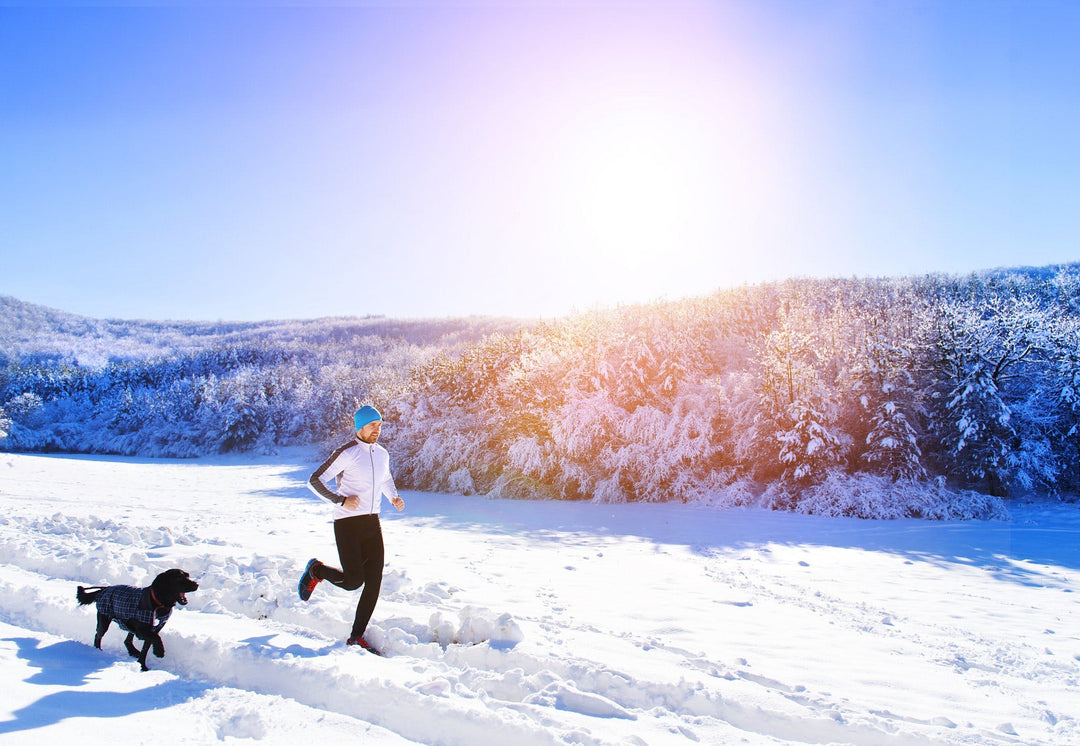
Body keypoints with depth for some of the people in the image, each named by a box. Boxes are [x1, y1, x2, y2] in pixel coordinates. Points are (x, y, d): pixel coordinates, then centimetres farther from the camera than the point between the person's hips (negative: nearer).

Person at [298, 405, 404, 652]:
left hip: (372, 523, 6)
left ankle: (356, 637, 14)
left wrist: (394, 497, 11)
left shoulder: (382, 454, 10)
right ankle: (316, 571, 19)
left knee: (374, 583, 2)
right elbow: (314, 481, -11)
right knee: (353, 581, -11)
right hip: (347, 524, -6)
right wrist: (341, 500, -20)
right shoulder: (347, 453, -11)